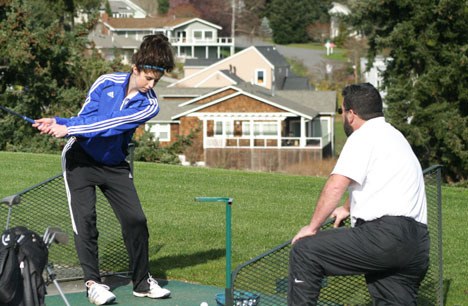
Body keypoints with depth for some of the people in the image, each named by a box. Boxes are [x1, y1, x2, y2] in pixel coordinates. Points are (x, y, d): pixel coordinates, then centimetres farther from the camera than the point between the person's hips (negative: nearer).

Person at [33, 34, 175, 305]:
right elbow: (85, 119, -11)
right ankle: (93, 282, -6)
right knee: (85, 217, -11)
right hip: (81, 158, -1)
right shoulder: (107, 83, -10)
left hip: (115, 165, 1)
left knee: (135, 219, -4)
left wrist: (68, 128, -32)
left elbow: (112, 125, -26)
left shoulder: (149, 105, -15)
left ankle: (143, 282, 10)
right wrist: (57, 123, -30)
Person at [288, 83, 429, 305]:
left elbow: (336, 186, -13)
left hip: (385, 233, -9)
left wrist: (312, 227, -4)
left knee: (304, 251, -7)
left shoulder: (364, 136, -3)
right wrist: (347, 208, 56)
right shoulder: (393, 135, 27)